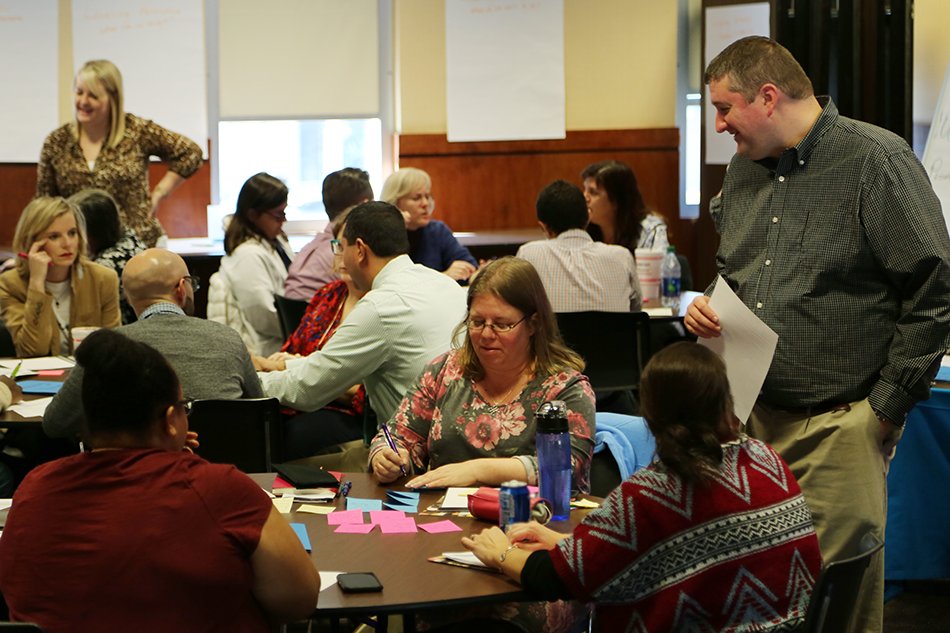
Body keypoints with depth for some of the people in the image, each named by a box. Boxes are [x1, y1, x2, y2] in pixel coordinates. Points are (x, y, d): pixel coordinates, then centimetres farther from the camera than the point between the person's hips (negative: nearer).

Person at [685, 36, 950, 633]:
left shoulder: (876, 160, -10)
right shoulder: (744, 168, 14)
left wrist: (886, 405, -10)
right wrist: (708, 306, 6)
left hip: (839, 427, -6)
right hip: (752, 418, 7)